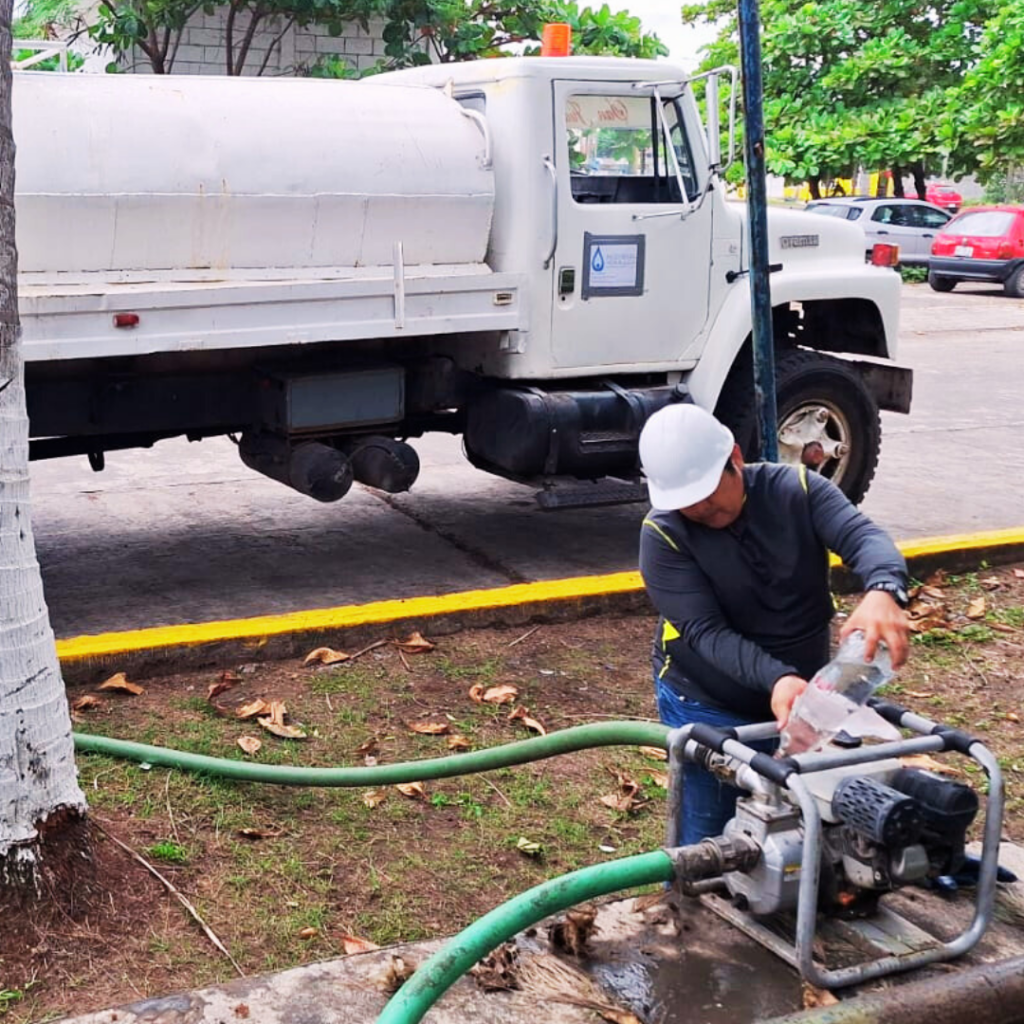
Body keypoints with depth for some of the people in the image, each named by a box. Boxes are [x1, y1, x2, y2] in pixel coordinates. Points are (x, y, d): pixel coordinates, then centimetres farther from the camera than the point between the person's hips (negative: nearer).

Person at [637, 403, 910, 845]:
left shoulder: (796, 490, -9)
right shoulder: (663, 534, -16)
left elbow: (863, 537, -25)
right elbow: (706, 632, -24)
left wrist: (883, 591, -48)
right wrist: (775, 678, -40)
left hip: (803, 697, 3)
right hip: (707, 710, -3)